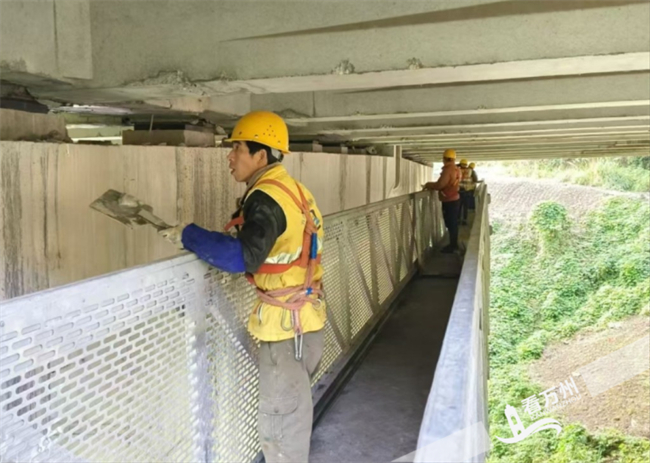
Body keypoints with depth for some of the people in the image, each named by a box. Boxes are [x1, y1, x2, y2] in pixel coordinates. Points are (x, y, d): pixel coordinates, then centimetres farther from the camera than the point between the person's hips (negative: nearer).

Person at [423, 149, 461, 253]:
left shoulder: (448, 170, -21)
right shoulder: (456, 169, 8)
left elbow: (440, 185, -24)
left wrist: (428, 185, -8)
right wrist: (432, 185, 15)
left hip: (449, 201, -9)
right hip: (454, 199, 9)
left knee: (451, 224, 0)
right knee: (453, 223, 17)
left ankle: (452, 246, 8)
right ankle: (454, 244, 26)